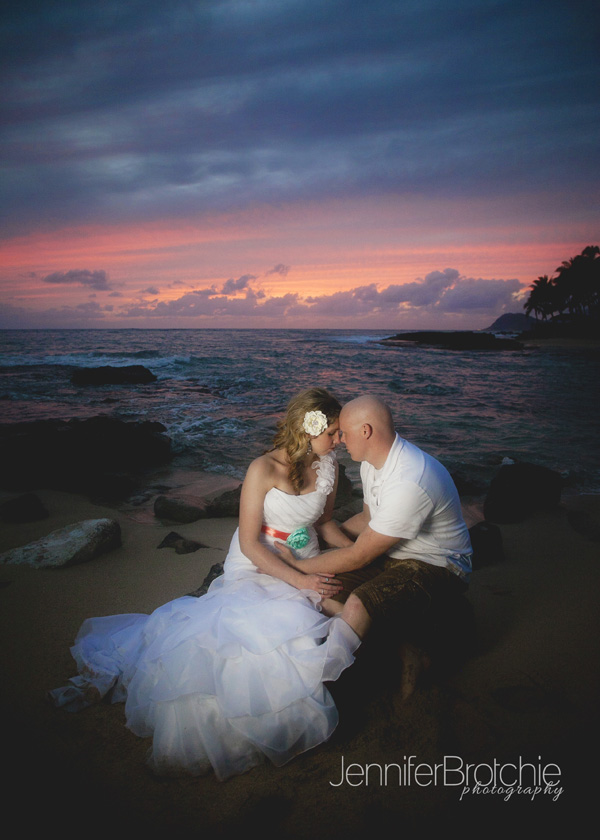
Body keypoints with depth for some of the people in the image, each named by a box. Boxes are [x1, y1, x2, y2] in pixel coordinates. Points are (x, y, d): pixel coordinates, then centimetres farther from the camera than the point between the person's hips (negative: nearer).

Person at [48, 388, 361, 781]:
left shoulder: (328, 465, 3)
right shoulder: (264, 469, -14)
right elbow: (249, 543, -14)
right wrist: (299, 581, -20)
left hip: (306, 572, 4)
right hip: (256, 570, -4)